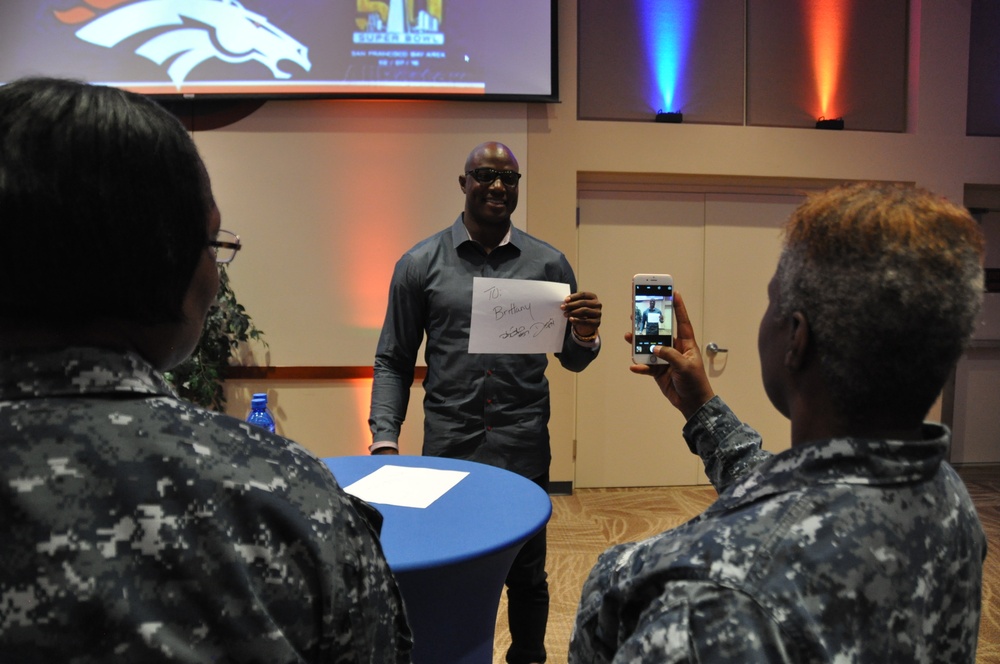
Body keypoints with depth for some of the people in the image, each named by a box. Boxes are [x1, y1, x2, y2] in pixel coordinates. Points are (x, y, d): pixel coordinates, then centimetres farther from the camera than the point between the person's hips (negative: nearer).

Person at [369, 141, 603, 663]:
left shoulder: (549, 263, 4)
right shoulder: (420, 264, 1)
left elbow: (572, 361, 8)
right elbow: (393, 361, 5)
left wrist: (586, 336, -14)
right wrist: (384, 439, -5)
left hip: (525, 450, 1)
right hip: (449, 448, 0)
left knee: (527, 579, 13)